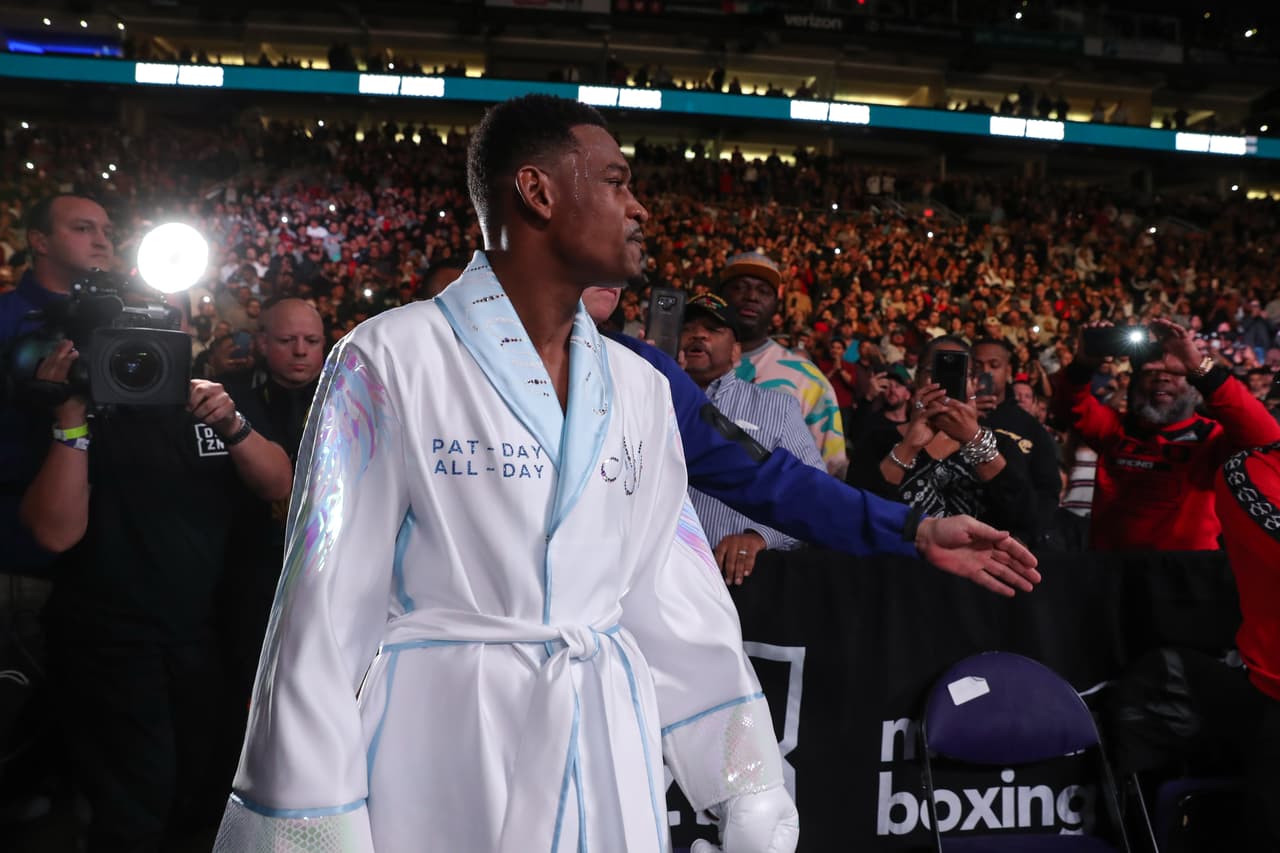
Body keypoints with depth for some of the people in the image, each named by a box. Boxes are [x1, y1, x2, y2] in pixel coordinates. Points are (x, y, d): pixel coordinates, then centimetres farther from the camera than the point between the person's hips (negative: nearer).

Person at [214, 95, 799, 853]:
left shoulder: (639, 388, 5)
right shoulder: (393, 359, -10)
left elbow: (681, 606, 7)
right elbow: (327, 608, -10)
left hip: (610, 760, 5)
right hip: (442, 755, -4)